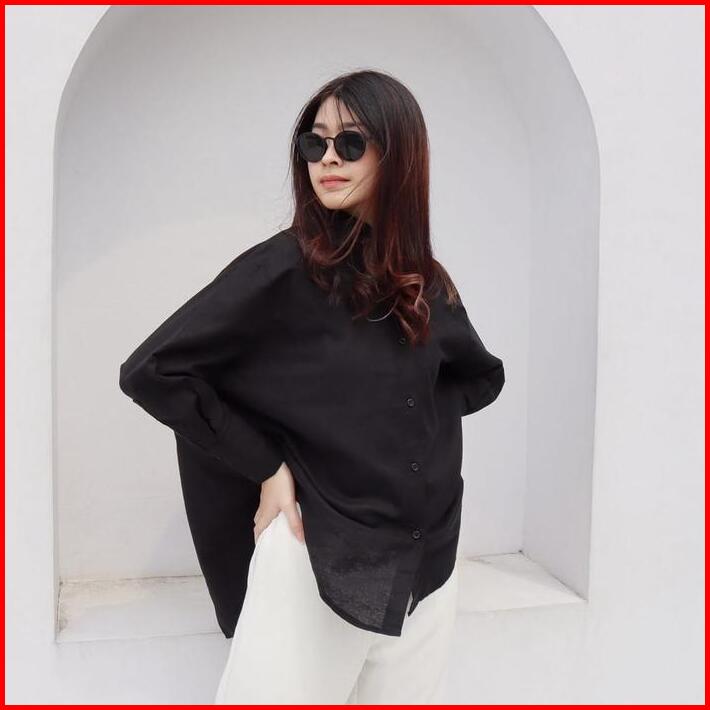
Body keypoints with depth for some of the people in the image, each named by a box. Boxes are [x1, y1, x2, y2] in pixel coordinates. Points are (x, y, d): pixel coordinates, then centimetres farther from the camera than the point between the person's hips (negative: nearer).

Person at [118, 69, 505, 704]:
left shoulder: (427, 283, 4)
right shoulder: (282, 268, -10)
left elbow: (484, 377, 21)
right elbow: (150, 370, -12)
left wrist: (422, 417, 4)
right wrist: (265, 465, -12)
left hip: (427, 561, 5)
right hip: (316, 556, -5)